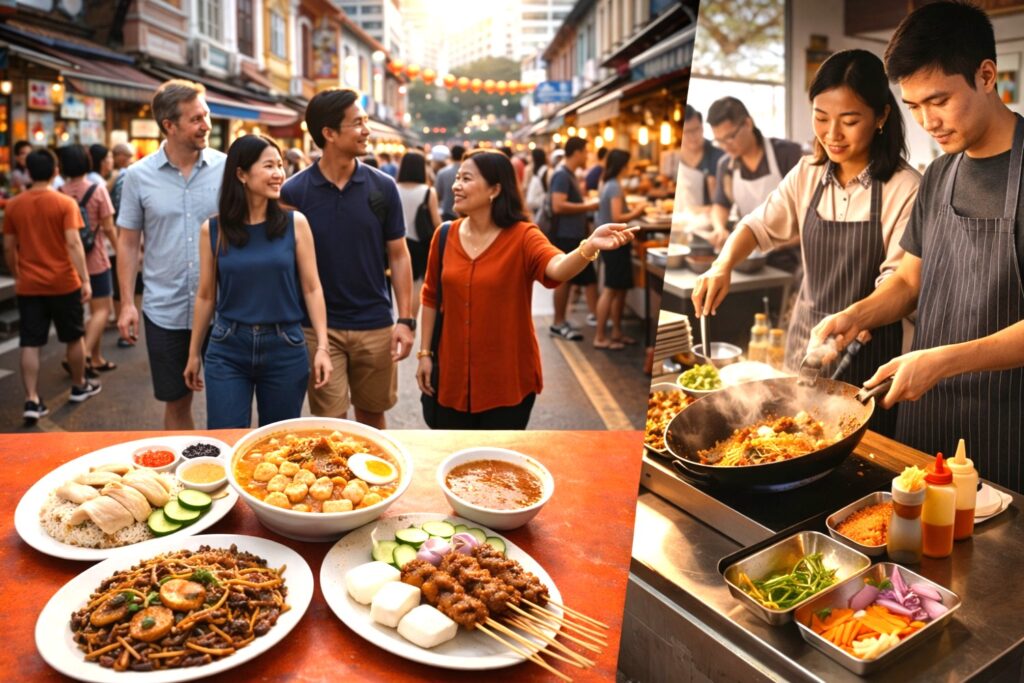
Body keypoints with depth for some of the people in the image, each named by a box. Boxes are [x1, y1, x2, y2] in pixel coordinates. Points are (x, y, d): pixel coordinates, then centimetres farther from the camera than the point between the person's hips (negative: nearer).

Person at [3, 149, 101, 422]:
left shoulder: (13, 205, 2)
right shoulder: (65, 203, -8)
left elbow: (8, 248, 5)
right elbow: (73, 243, -16)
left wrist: (16, 276, 20)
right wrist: (85, 279, -15)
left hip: (29, 286, 2)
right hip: (63, 283, -2)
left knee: (29, 344, 4)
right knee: (74, 337, 16)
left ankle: (32, 401, 0)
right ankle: (79, 386, 30)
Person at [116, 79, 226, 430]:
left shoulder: (226, 168, -3)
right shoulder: (139, 175, 0)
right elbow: (128, 243, 5)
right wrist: (127, 303, 0)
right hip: (165, 312, 1)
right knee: (176, 402, 13)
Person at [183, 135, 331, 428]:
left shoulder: (295, 223, -3)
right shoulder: (213, 229, -2)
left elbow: (311, 288, -1)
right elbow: (206, 295, 7)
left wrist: (322, 346, -7)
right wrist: (194, 352, 13)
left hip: (285, 348, 0)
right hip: (227, 349, 0)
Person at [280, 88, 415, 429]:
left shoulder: (383, 187, -1)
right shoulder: (293, 192, -6)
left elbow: (398, 255, 2)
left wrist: (406, 319, -4)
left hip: (375, 325, 2)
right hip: (319, 327, -1)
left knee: (372, 416, 15)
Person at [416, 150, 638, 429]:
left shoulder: (522, 236, -14)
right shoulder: (445, 235, -1)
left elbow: (557, 268, -34)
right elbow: (431, 297, 8)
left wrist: (589, 246, -55)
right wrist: (425, 353, 8)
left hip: (508, 381, -3)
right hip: (453, 376, 4)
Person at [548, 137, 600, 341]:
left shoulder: (570, 175, 16)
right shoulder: (561, 175, -14)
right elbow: (558, 206, -24)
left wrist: (588, 204, 11)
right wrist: (587, 206, -17)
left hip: (576, 235, 10)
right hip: (565, 236, -10)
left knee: (589, 276, 10)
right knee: (564, 279, -2)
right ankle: (558, 323, 7)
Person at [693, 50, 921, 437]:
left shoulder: (904, 188, -16)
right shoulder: (808, 175, 0)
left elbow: (897, 282, -16)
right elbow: (760, 225, 7)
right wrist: (723, 266, -13)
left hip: (867, 347, -5)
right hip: (805, 336, 5)